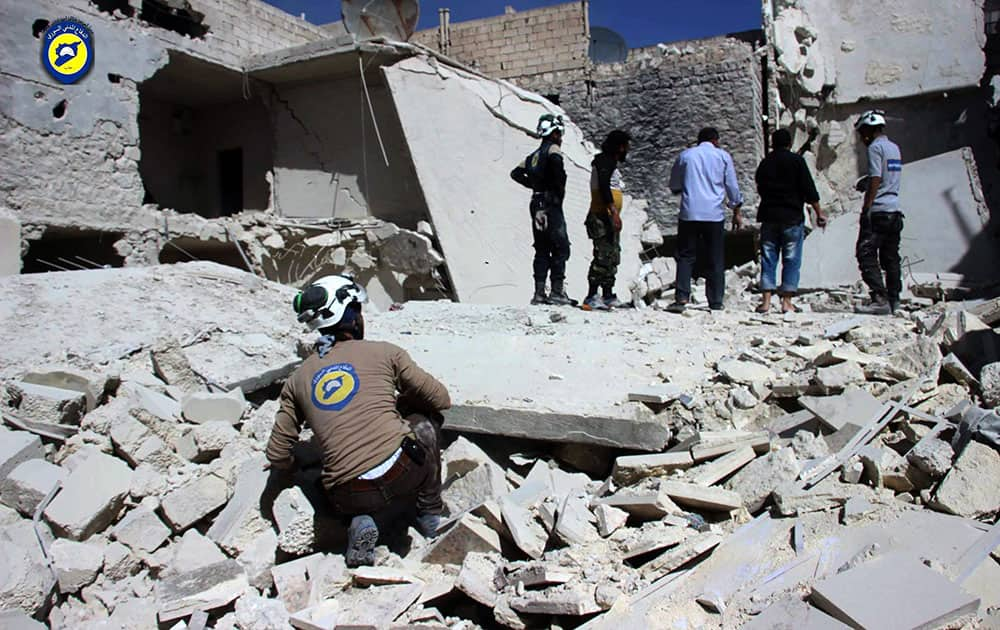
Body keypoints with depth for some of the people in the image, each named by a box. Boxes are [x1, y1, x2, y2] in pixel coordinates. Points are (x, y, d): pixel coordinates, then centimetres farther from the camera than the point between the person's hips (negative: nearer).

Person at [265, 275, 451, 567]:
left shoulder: (297, 380, 12)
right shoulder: (384, 353, 3)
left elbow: (278, 456, 12)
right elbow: (441, 400, 9)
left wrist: (289, 465, 36)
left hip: (349, 496, 4)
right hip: (403, 473, -3)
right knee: (423, 424, 26)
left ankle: (364, 522, 5)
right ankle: (430, 515, 24)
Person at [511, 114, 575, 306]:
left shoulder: (535, 155, 19)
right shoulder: (553, 148, -4)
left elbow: (516, 173, 19)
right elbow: (557, 166, -26)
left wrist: (534, 185, 12)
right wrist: (560, 191, -15)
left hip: (537, 205, 8)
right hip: (551, 205, -8)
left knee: (542, 250, 9)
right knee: (561, 248, -6)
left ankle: (539, 293, 7)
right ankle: (557, 290, -10)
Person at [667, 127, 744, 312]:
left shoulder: (685, 155, 10)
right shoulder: (723, 156, 8)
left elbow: (674, 186, 17)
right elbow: (732, 187, 7)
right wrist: (737, 212, 16)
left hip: (689, 213, 0)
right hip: (715, 214, 0)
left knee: (685, 257, 3)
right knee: (716, 260, 5)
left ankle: (681, 297, -11)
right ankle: (716, 303, 7)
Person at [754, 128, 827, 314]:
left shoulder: (764, 163, 9)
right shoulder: (796, 160, -3)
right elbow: (809, 189, -6)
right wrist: (819, 213, -1)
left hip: (768, 217, 3)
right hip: (792, 217, -3)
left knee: (768, 259, 5)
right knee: (791, 260, 2)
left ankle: (766, 300, -2)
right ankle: (787, 301, -2)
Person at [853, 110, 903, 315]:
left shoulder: (875, 147, -7)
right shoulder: (894, 148, 19)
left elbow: (875, 180, -15)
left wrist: (866, 209, -16)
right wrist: (866, 182, 16)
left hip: (878, 211, -9)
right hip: (895, 211, 9)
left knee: (866, 255, -10)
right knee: (890, 258, 11)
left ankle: (880, 299, -18)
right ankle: (893, 301, 14)